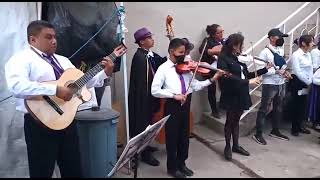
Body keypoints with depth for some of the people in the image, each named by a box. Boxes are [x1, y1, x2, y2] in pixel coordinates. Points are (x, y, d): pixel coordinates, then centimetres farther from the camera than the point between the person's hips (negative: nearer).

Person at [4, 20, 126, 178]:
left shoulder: (63, 60, 16)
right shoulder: (21, 59, -7)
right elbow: (16, 86, -27)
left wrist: (105, 73, 1)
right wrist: (55, 90, -30)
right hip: (41, 124, -6)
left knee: (74, 170, 17)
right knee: (42, 172, 8)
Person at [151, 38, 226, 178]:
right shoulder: (163, 68, -8)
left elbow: (195, 86, 0)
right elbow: (154, 90, -16)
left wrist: (212, 79, -11)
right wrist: (174, 95, -22)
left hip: (185, 104, 5)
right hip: (172, 105, -5)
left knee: (184, 136, 16)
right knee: (172, 136, 7)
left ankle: (181, 163, 35)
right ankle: (172, 167, 26)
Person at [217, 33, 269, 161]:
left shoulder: (238, 58, 9)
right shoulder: (223, 59, -14)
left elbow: (246, 74, 12)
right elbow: (228, 77, -26)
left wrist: (265, 69, 7)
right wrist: (248, 82, -30)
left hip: (241, 95, 7)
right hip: (231, 96, -7)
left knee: (236, 121, 17)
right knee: (230, 121, 6)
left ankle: (236, 146, 30)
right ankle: (227, 147, 23)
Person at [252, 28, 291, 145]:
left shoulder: (281, 50, 10)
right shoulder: (265, 52, -13)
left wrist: (285, 72, 1)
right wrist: (276, 71, -21)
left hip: (281, 84, 8)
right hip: (270, 85, -7)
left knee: (278, 109, 17)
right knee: (264, 109, -1)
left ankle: (275, 131, 32)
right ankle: (258, 134, 8)